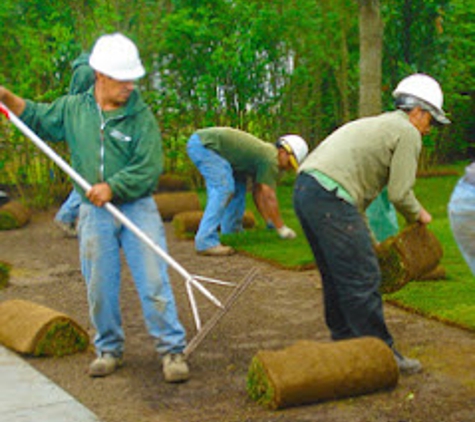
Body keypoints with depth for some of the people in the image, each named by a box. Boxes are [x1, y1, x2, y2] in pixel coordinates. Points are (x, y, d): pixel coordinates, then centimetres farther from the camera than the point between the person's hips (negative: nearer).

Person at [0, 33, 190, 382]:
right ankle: (109, 349, 26)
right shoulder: (73, 109, 6)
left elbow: (150, 167, -12)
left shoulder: (141, 116, -6)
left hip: (138, 209, -3)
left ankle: (173, 350, 4)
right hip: (94, 213, 3)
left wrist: (112, 187, -19)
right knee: (100, 288, 9)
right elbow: (36, 118, 22)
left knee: (154, 283, -5)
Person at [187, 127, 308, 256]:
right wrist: (281, 229, -7)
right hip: (202, 144, -11)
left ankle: (231, 233, 21)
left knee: (238, 186, 16)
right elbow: (269, 197, -14)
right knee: (224, 190, -18)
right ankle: (206, 242, -22)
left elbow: (258, 193, 21)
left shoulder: (262, 154, 15)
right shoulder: (270, 158, -15)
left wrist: (270, 223, 20)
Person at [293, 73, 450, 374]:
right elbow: (399, 193, -5)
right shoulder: (407, 133, 2)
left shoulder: (375, 125, 31)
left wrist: (367, 240, 33)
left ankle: (345, 343, 28)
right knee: (362, 279, -4)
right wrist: (418, 215, 17)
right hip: (330, 198, -10)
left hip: (304, 190, 10)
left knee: (336, 277, 19)